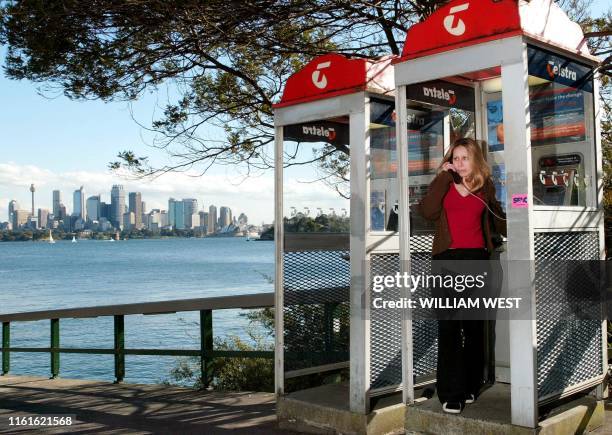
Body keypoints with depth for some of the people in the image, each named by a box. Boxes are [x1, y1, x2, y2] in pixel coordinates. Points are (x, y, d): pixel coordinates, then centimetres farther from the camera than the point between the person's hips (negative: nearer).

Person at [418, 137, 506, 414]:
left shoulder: (485, 186, 13)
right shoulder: (443, 185, 9)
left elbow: (497, 220, 24)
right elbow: (427, 211, -9)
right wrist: (445, 176, -5)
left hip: (477, 259, 2)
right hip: (446, 259, -2)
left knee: (475, 325, 7)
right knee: (449, 327, -5)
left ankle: (470, 387, 20)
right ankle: (450, 393, -1)